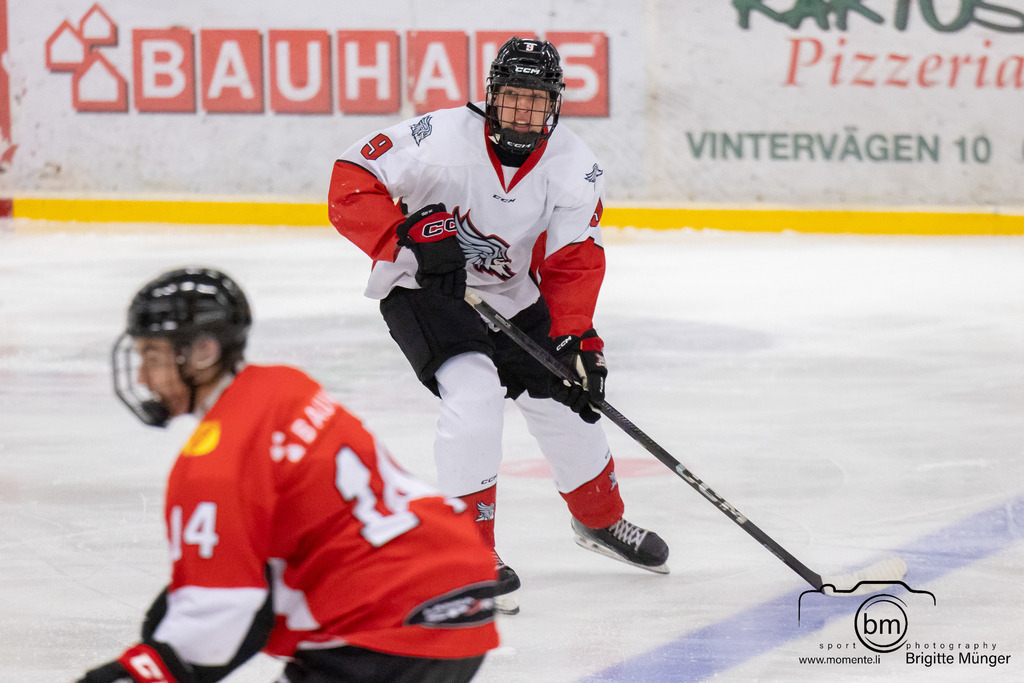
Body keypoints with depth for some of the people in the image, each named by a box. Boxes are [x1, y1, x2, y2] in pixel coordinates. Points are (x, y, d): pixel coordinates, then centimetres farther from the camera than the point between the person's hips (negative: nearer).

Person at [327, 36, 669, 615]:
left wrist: (576, 340, -25)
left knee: (567, 399, 10)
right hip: (421, 287, -5)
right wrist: (412, 237, -35)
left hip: (511, 295, 5)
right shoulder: (441, 139, -25)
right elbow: (350, 183, -23)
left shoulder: (574, 166, -13)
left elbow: (574, 261, -12)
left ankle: (600, 519, 41)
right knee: (474, 392, -27)